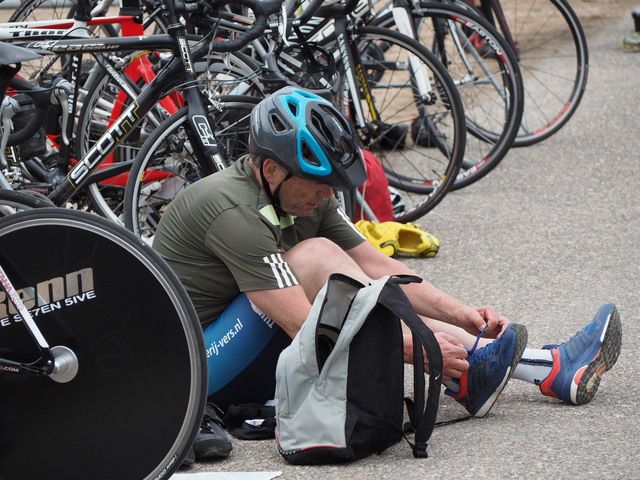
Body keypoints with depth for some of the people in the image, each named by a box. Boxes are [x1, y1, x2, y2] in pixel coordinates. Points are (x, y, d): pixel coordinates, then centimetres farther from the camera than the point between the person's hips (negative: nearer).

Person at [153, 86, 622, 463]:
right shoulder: (232, 210, -25)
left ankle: (550, 368, -10)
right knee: (315, 258, -24)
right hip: (195, 366, -9)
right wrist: (415, 348, -27)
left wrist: (463, 315, -5)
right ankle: (465, 374, -22)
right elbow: (305, 326, -29)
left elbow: (377, 266, 7)